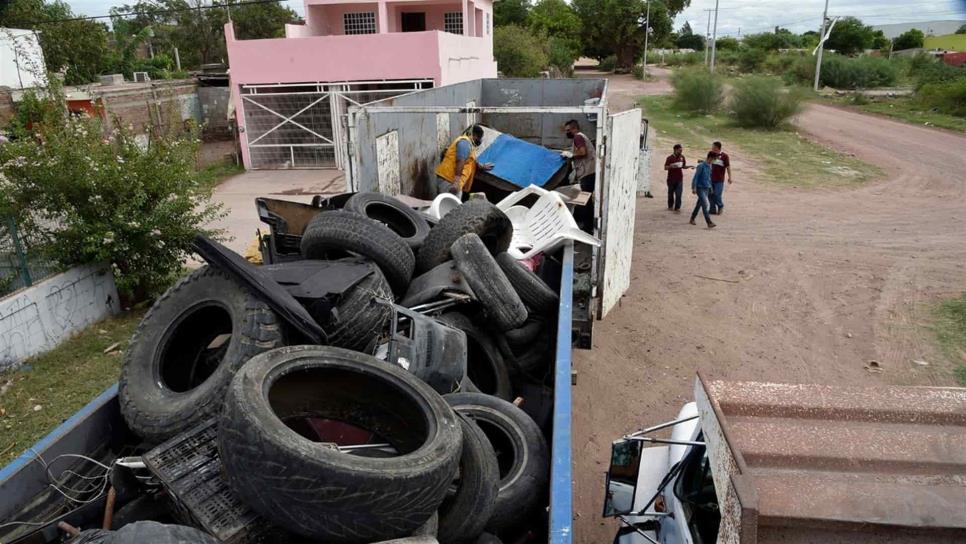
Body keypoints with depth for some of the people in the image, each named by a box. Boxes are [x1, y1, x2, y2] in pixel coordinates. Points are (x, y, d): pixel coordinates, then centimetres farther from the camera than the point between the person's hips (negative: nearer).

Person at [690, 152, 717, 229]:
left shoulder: (709, 166, 9)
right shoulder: (701, 166, -15)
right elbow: (696, 177, -15)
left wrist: (710, 187, 21)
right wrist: (694, 188, -18)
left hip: (706, 188, 8)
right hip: (700, 188, -8)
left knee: (699, 204, 14)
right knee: (705, 204, -15)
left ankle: (692, 219, 28)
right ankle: (709, 223, -19)